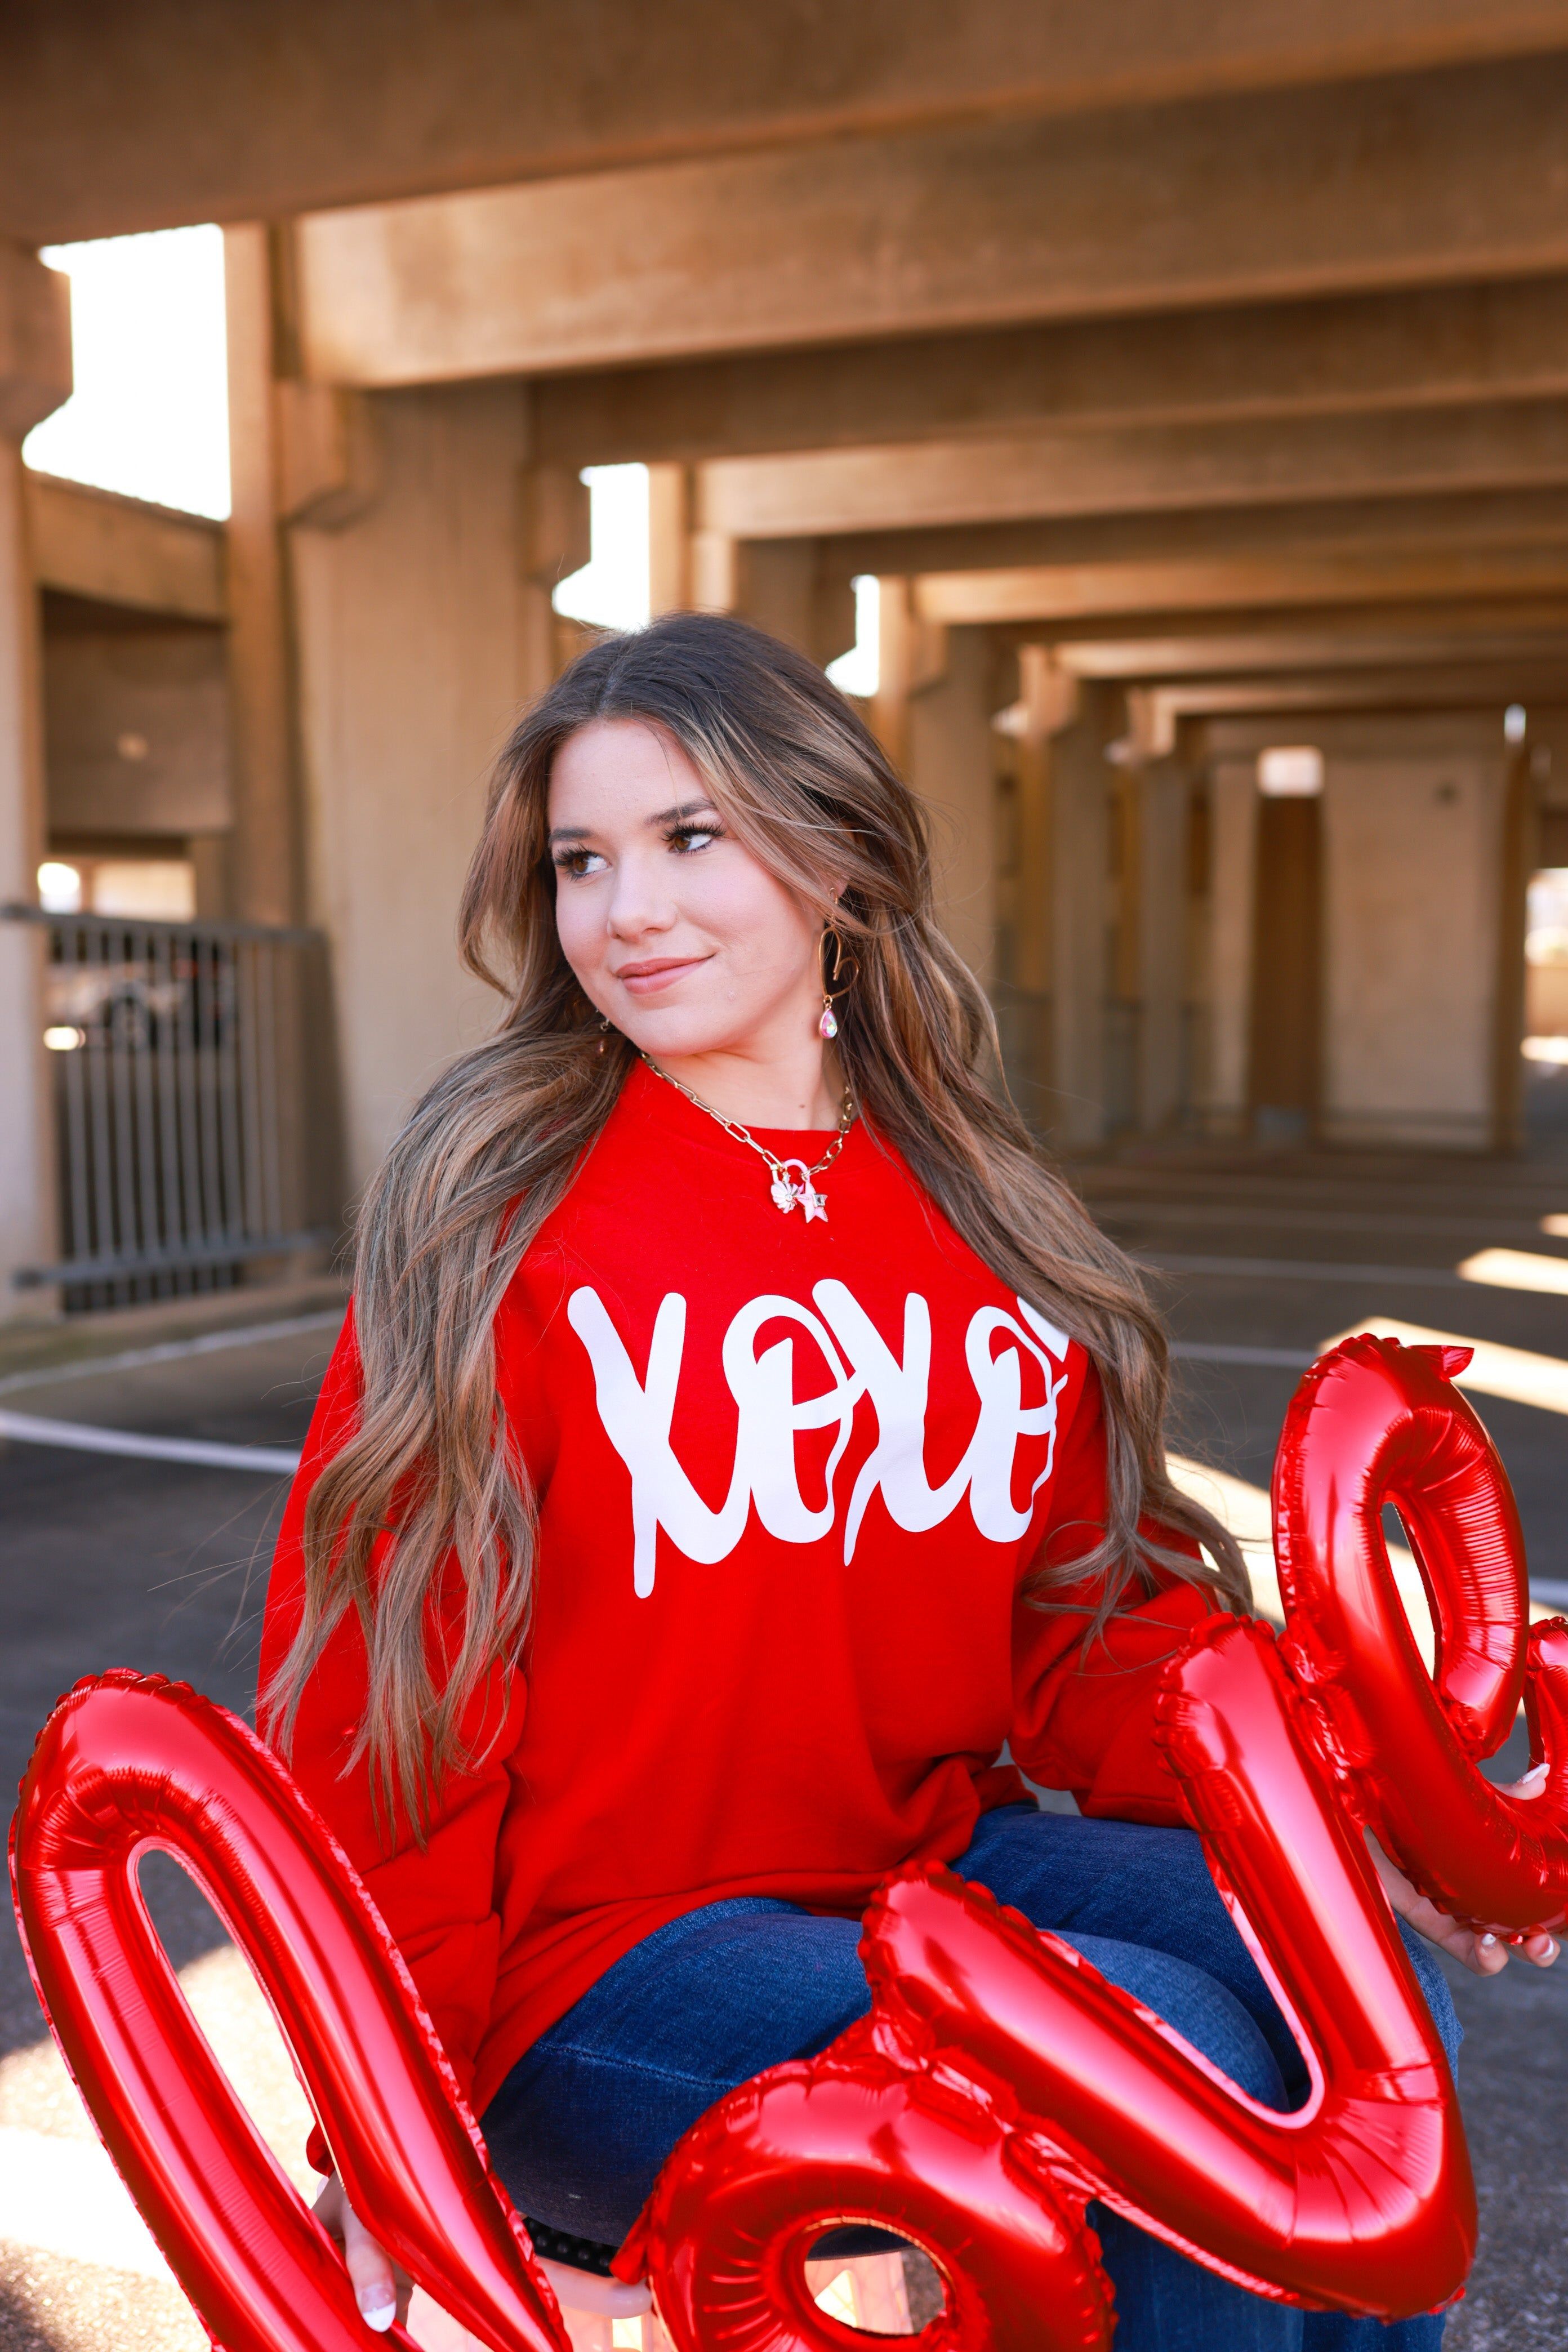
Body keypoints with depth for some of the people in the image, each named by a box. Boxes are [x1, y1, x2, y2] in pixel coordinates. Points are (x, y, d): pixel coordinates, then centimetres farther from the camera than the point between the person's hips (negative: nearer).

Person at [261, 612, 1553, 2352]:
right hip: (588, 1960, -4)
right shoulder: (495, 1214, -9)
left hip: (917, 1871, 5)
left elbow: (1086, 1619, 6)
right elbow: (376, 1689, -9)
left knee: (1362, 1982, -14)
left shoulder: (976, 1216, 5)